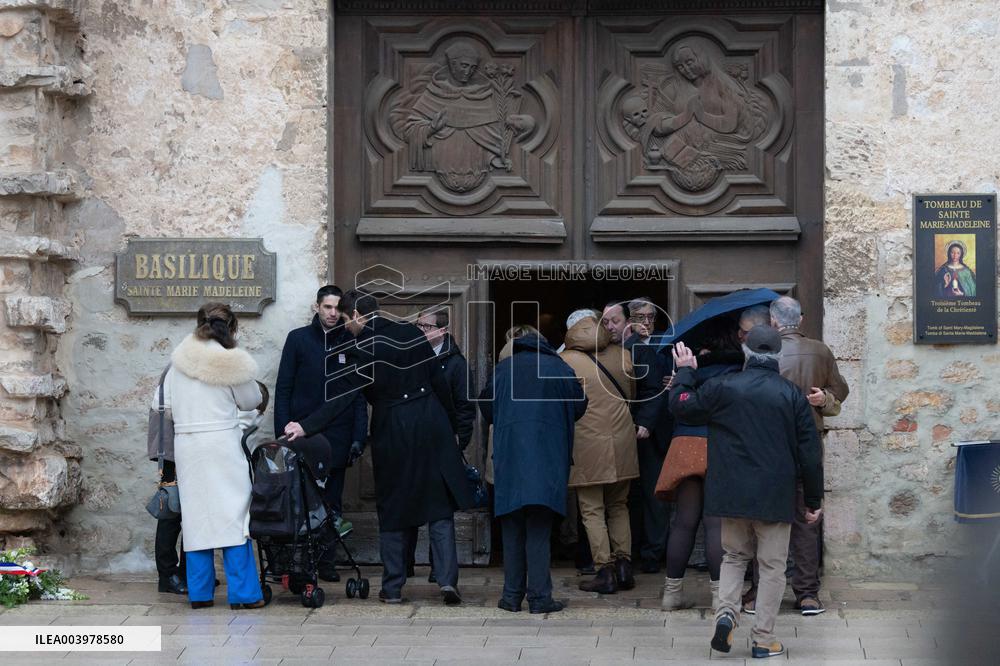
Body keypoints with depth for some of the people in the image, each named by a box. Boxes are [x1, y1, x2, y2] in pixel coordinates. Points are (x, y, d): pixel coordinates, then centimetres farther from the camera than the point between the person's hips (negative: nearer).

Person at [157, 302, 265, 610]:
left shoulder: (179, 360, 5)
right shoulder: (232, 363, -8)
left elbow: (164, 403, 8)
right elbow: (251, 401, 5)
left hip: (185, 444, 4)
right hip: (222, 443, -4)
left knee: (195, 516, 10)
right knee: (233, 513, 0)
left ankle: (199, 593, 12)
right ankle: (243, 593, -2)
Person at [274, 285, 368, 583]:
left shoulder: (351, 343, 7)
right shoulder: (298, 339, 4)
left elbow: (359, 394, 7)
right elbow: (283, 388, 3)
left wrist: (358, 437, 0)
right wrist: (282, 432, -5)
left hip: (337, 435, 1)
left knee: (331, 500, 5)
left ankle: (326, 562, 10)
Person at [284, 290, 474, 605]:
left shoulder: (360, 349, -10)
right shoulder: (411, 333, 3)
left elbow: (342, 398, -16)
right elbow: (439, 381, 5)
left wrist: (305, 426, -15)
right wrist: (452, 426, 13)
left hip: (392, 431, -3)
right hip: (431, 424, 3)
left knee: (392, 509, 9)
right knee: (440, 508, 6)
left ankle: (392, 588, 11)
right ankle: (447, 579, -4)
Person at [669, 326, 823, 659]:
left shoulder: (722, 387, -5)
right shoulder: (792, 395, -3)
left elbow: (681, 406, 7)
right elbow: (810, 453, -2)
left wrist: (685, 372, 23)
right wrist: (814, 500, 7)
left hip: (733, 493, 1)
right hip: (775, 495, -1)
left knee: (734, 556, 20)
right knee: (772, 566, 8)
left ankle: (726, 612, -4)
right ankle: (763, 638, 8)